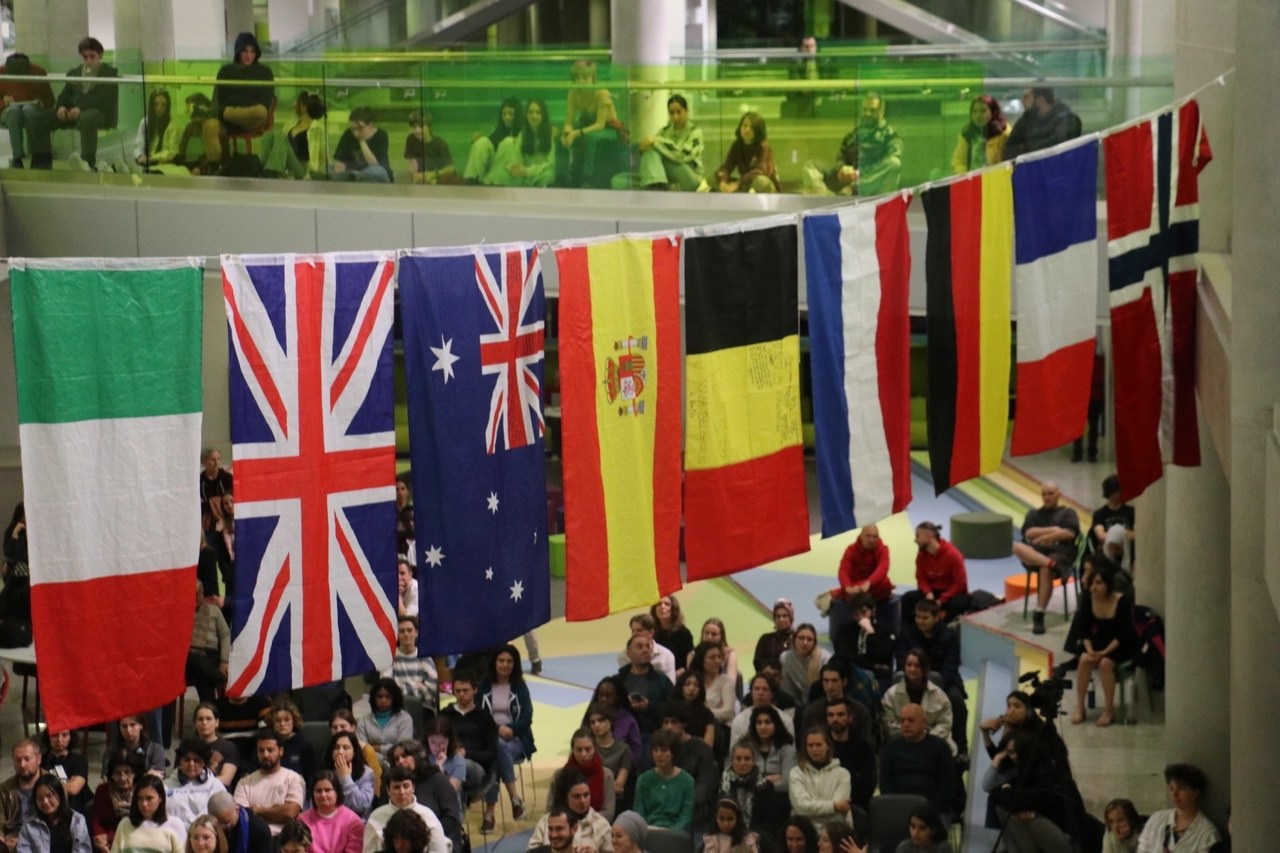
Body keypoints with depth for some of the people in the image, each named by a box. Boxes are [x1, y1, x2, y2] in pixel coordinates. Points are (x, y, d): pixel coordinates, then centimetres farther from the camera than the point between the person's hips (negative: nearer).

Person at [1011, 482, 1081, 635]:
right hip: (1036, 553, 3)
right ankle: (1051, 564, -48)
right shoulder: (1034, 514, 23)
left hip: (1061, 553, -3)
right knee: (1017, 547, -31)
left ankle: (1039, 616, -38)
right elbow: (1029, 533, 4)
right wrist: (1053, 530, -3)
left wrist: (1044, 536, -4)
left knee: (1045, 570, -38)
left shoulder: (1068, 513, 15)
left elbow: (1070, 533, -3)